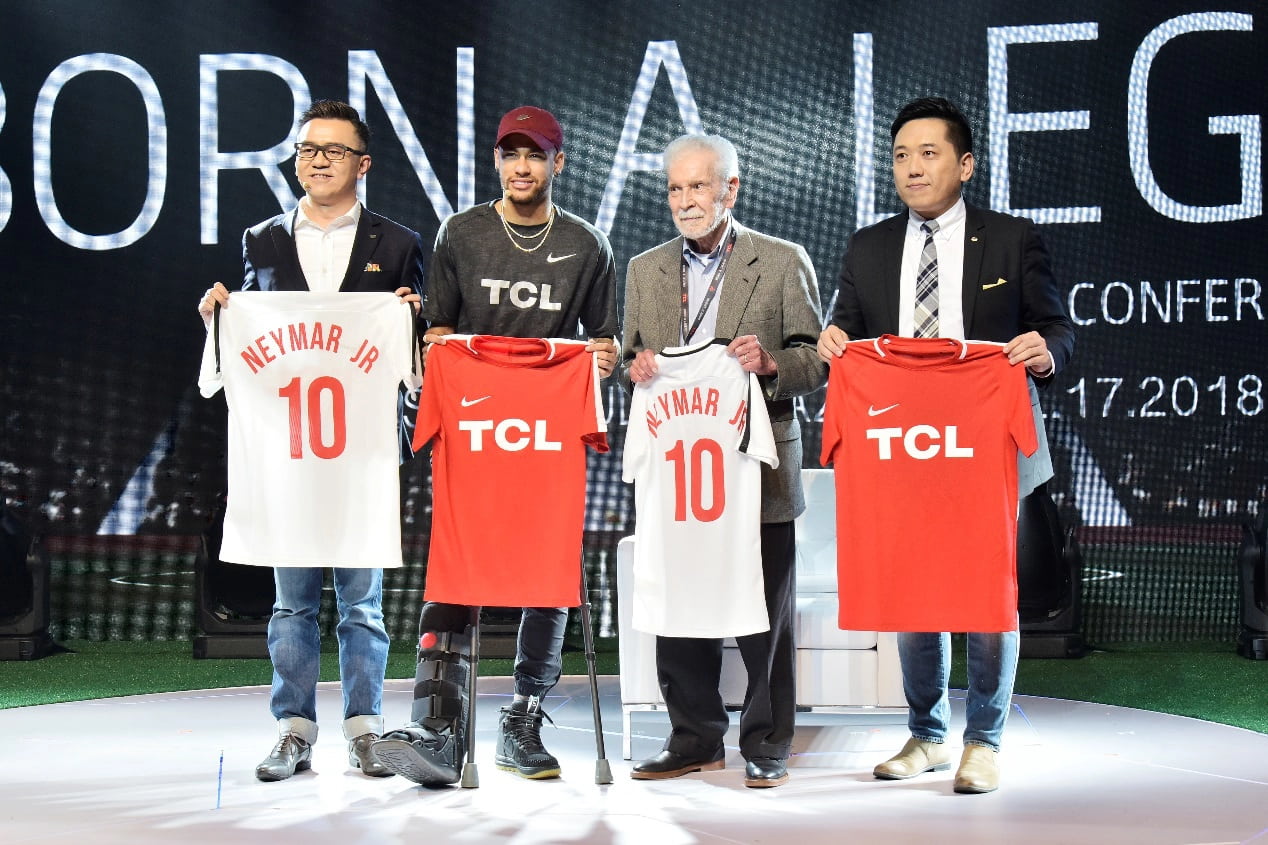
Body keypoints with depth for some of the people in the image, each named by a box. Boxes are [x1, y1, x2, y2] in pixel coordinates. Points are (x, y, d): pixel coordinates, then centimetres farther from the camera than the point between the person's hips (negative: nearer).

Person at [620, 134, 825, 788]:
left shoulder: (785, 262, 2)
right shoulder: (645, 270, 13)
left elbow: (817, 361, 0)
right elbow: (631, 361, 17)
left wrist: (771, 362, -20)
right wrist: (634, 368, -6)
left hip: (757, 469, -3)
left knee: (763, 617, 1)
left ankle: (767, 745, 13)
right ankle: (694, 738, 19)